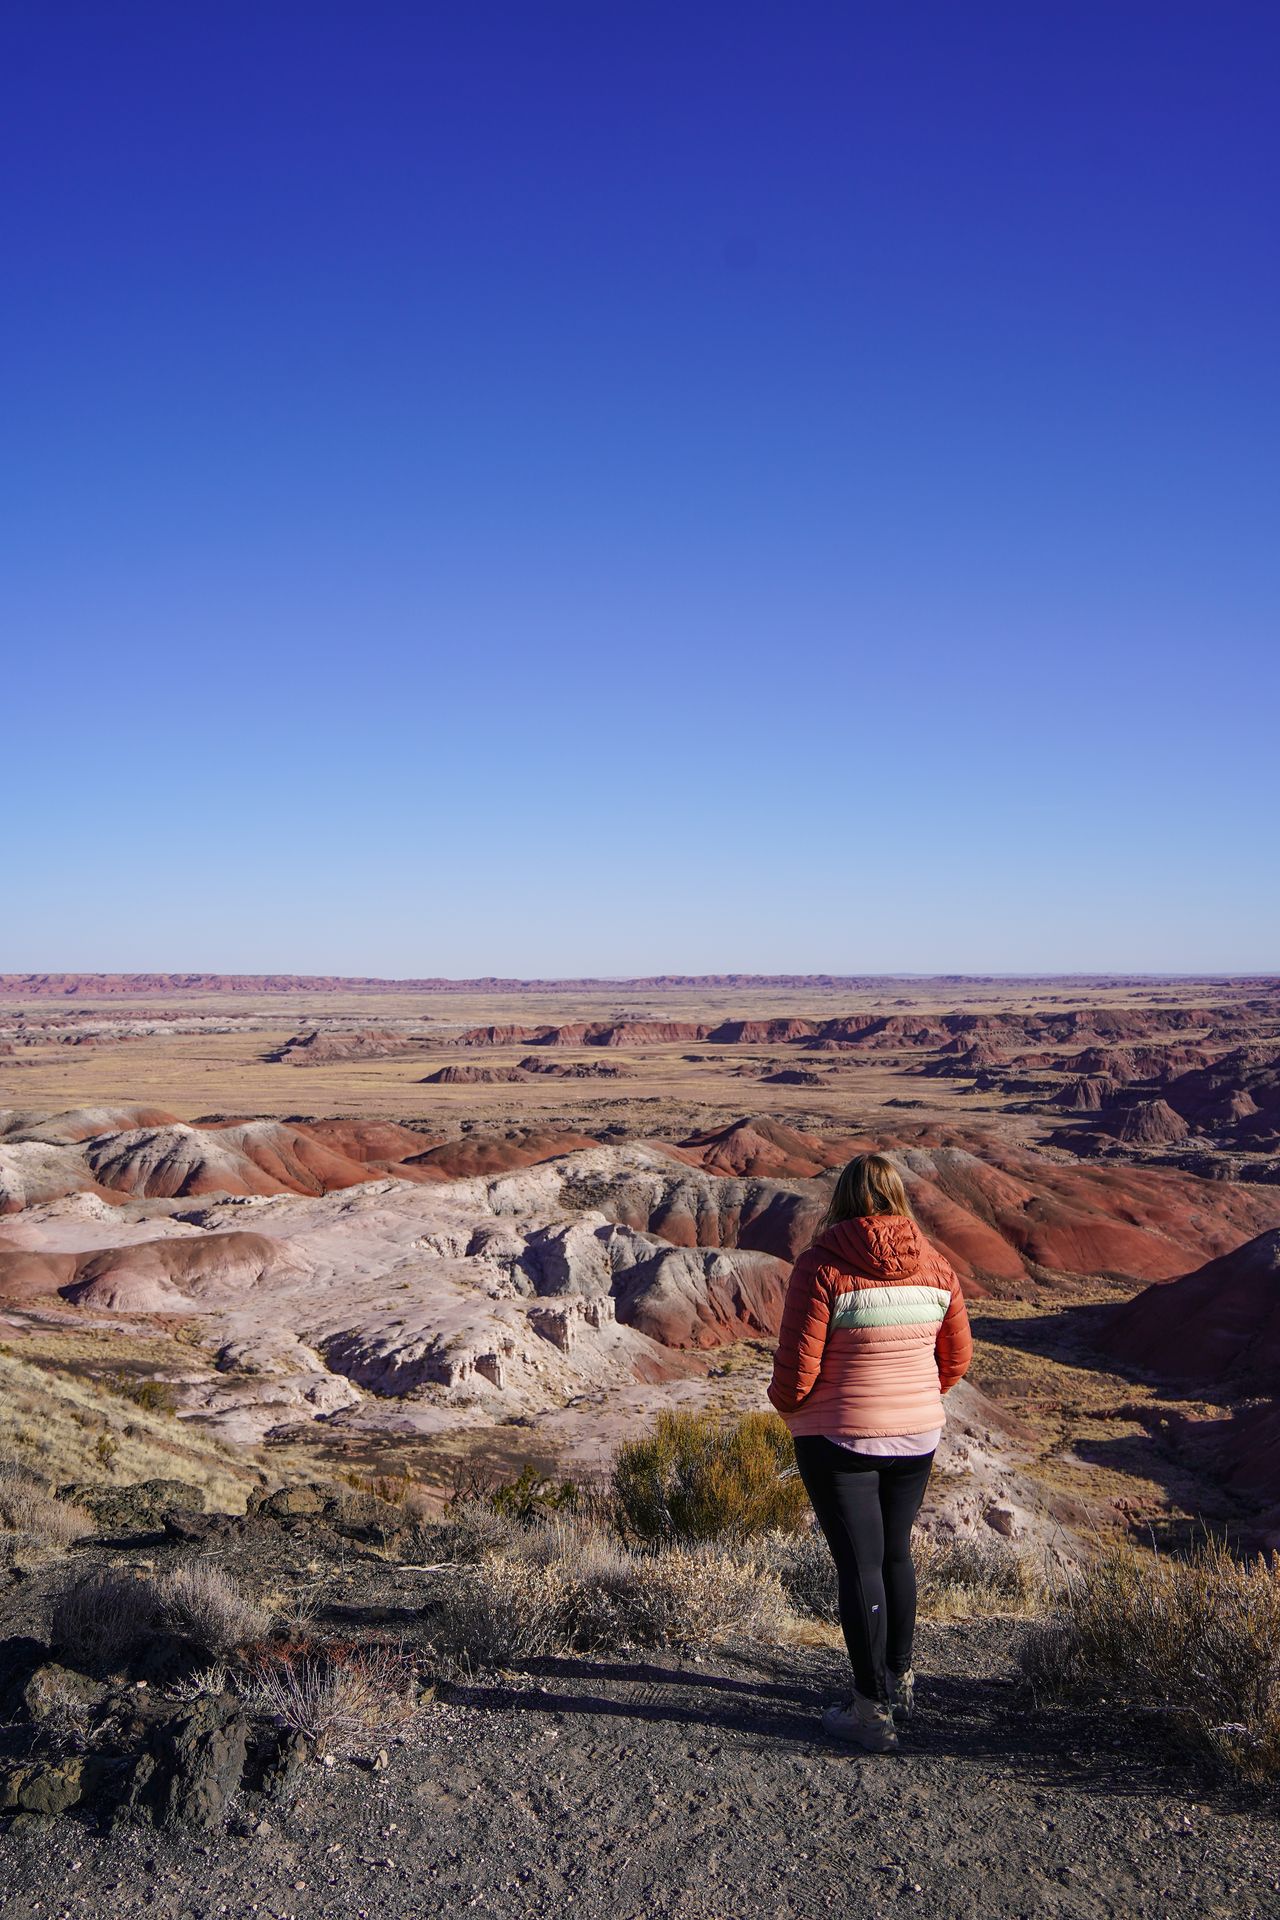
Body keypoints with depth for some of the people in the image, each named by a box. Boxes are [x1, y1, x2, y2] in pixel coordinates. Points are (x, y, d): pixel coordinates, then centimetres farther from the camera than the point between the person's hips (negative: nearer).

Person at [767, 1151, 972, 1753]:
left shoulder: (822, 1264, -17)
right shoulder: (934, 1264, -1)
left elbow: (798, 1364, -17)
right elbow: (957, 1356, 8)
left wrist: (787, 1404, 4)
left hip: (839, 1437, -5)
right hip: (917, 1434, 5)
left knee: (859, 1564, 3)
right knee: (896, 1552, 20)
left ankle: (874, 1712, 11)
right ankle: (898, 1679, 36)